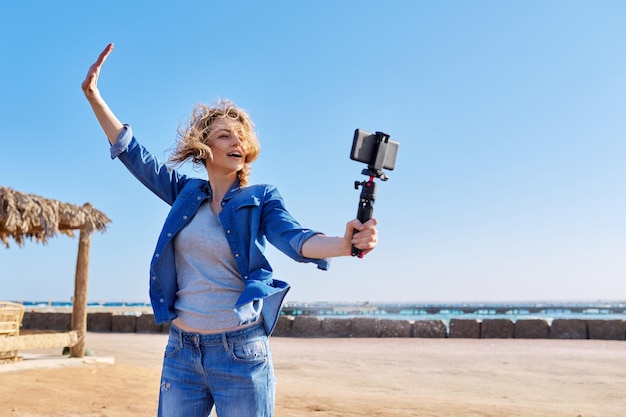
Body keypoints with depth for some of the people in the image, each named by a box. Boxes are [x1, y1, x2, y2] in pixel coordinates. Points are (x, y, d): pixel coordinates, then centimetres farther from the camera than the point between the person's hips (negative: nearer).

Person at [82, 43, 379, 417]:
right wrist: (93, 95, 7)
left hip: (241, 354, -3)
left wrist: (344, 243, -39)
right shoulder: (186, 192, 7)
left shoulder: (261, 198, -3)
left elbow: (293, 238, -18)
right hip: (181, 352, 4)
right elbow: (134, 155, 11)